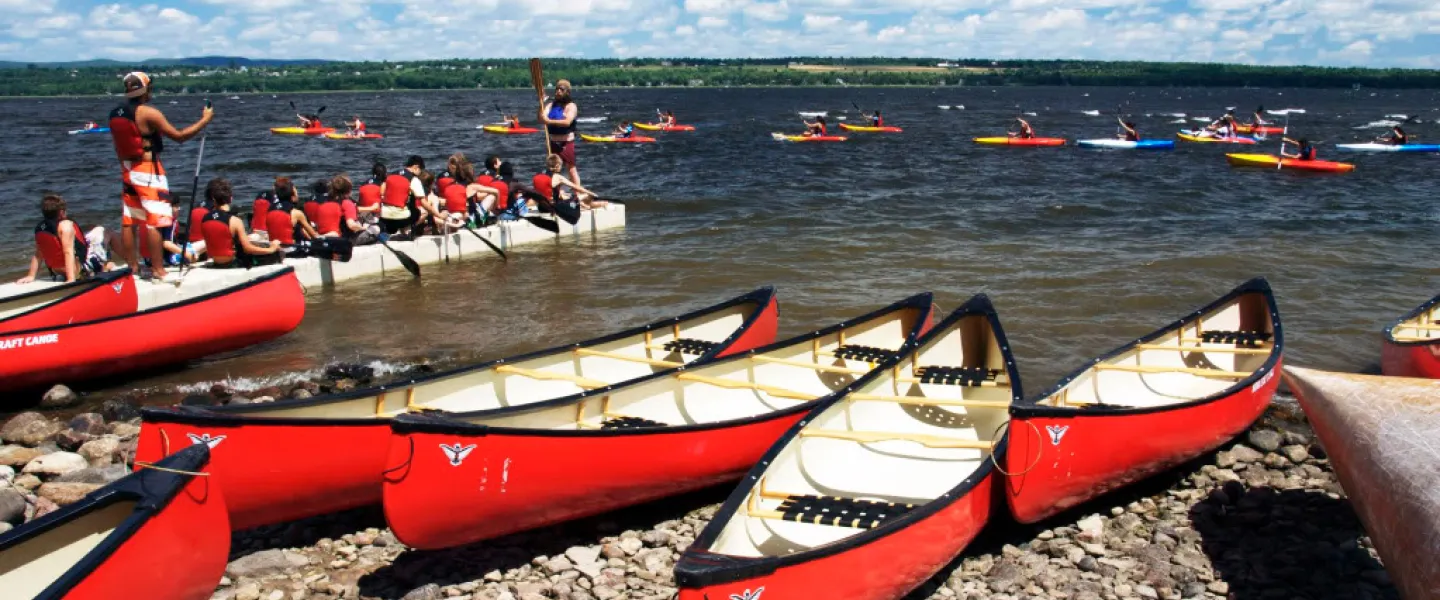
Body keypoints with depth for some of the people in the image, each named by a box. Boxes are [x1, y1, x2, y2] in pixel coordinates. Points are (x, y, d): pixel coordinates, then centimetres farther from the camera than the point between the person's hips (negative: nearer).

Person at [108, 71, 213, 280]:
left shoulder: (115, 114, 8)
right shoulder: (148, 113, -14)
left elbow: (118, 148, 15)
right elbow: (179, 136, -13)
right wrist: (205, 120, -4)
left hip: (127, 171, 8)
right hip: (148, 171, -7)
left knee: (129, 222, 10)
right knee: (154, 222, -5)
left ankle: (132, 267, 17)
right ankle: (157, 270, -4)